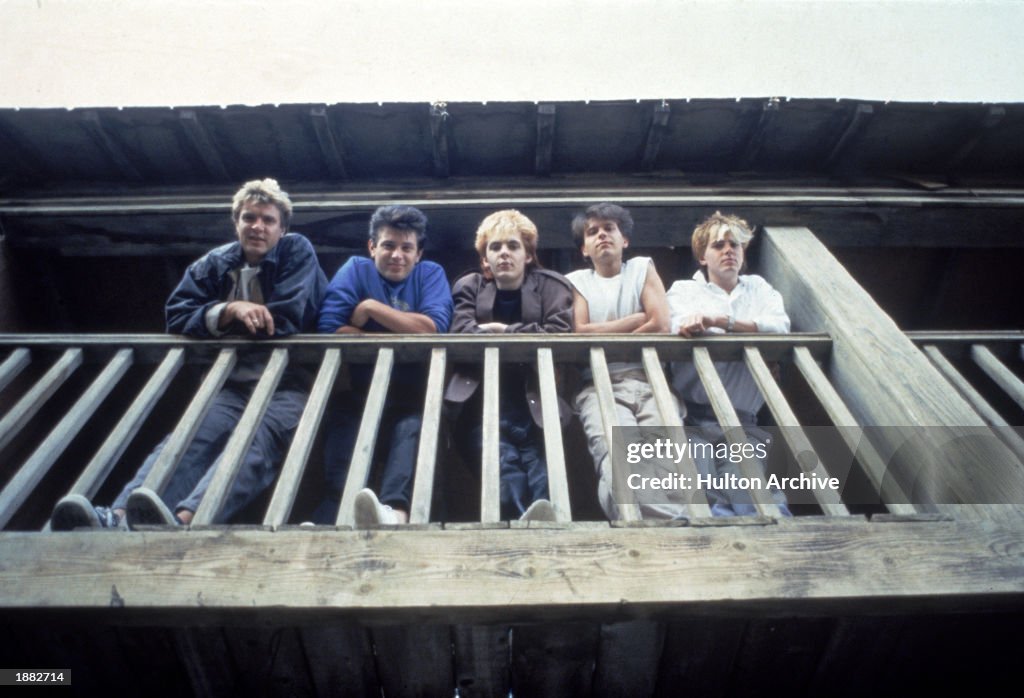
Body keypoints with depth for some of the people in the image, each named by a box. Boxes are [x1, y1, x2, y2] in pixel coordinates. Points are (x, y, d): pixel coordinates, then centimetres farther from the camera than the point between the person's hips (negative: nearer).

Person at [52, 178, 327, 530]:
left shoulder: (297, 251, 3)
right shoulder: (213, 264, 15)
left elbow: (286, 321, -8)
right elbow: (177, 317, 7)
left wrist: (219, 322, 3)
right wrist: (230, 310, -12)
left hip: (287, 384, -4)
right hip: (231, 384, 4)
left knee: (258, 440, -36)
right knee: (190, 436, -28)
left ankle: (184, 520, -60)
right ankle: (117, 519, -51)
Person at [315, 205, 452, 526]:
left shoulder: (431, 273, 11)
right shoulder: (356, 269, 10)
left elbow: (433, 329, -9)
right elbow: (329, 327, -6)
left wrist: (371, 307, -5)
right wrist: (401, 338, -6)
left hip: (413, 396, -1)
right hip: (360, 392, 1)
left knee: (414, 429, -32)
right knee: (341, 436, -28)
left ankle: (394, 512, -54)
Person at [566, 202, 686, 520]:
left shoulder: (642, 268, 23)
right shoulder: (576, 280, 22)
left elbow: (660, 324, 5)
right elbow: (579, 334, 4)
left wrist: (602, 336, 5)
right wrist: (636, 319, 6)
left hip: (651, 381, 2)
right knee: (621, 459, -34)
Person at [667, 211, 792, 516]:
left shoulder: (758, 288, 26)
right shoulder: (684, 289, 22)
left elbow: (781, 326, 2)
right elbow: (679, 329, -2)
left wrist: (718, 321, -10)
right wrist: (747, 329, -8)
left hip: (742, 419, 2)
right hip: (693, 416, -1)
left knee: (751, 495, -27)